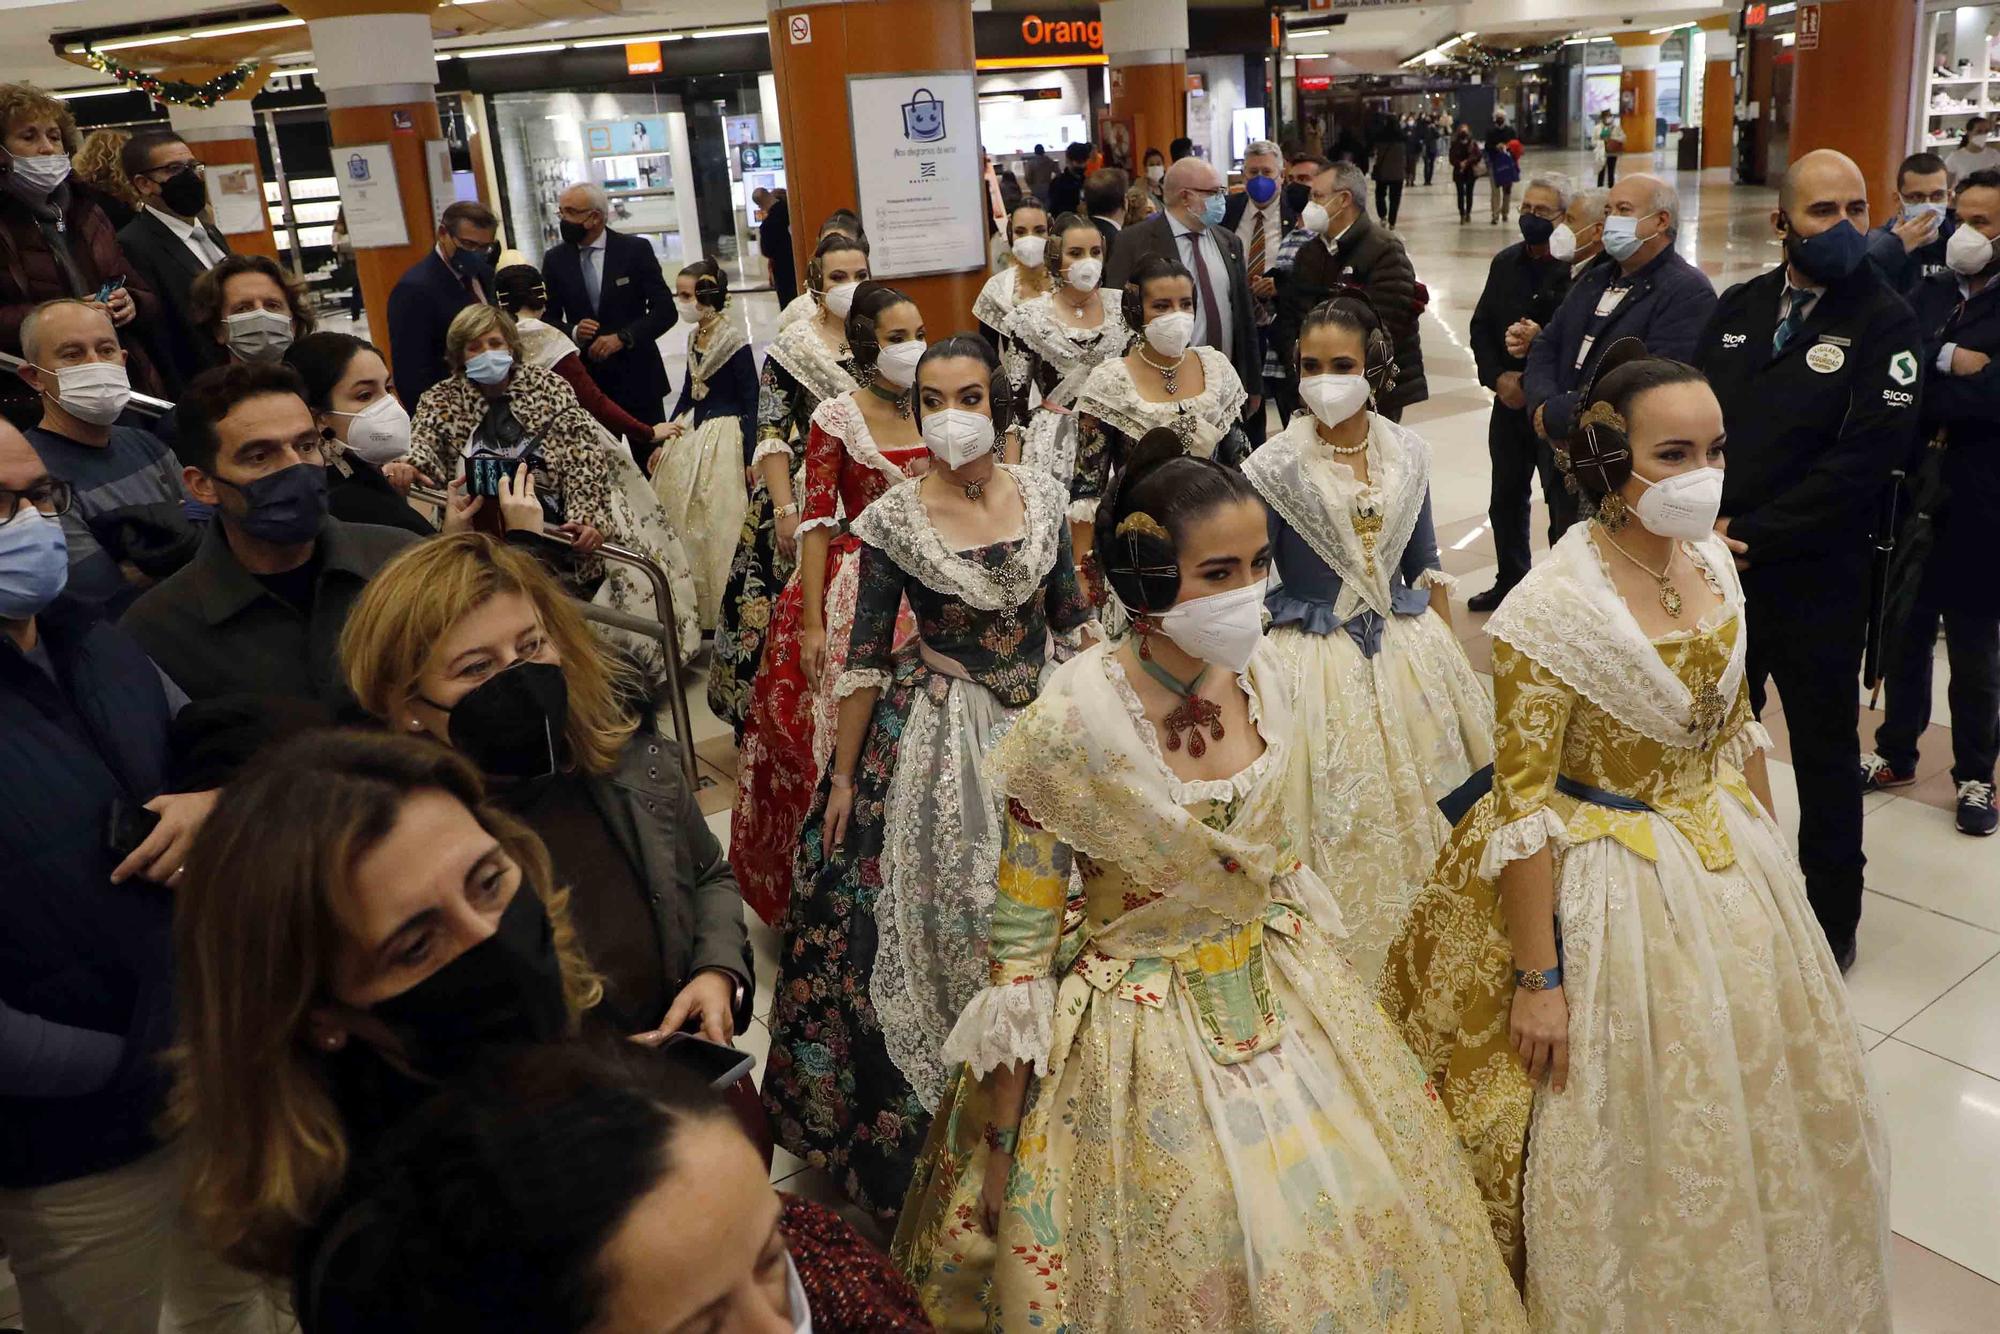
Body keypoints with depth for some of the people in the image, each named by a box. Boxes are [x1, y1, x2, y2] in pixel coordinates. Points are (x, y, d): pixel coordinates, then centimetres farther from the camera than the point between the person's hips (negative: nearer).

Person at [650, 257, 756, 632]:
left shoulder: (734, 341, -15)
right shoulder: (695, 336, 7)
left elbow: (751, 402, -14)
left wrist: (750, 458, -17)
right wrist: (664, 440, 17)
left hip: (724, 439, -8)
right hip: (690, 434, 8)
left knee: (720, 528, -1)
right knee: (683, 524, 12)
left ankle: (721, 613, 13)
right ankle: (693, 608, 27)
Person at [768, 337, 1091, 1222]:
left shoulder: (1045, 497, -2)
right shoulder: (892, 519, -11)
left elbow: (1073, 618, 9)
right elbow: (866, 657, -8)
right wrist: (842, 776, -5)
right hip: (935, 737, -3)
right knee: (933, 919, 4)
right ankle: (927, 1114, 26)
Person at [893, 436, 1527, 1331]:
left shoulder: (1260, 678, -8)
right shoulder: (1071, 725, -24)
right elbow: (1020, 947, -16)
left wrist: (1313, 989, 16)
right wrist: (1000, 1141, -11)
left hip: (1279, 1003, 5)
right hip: (1139, 1037, -5)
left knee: (1351, 1246, 18)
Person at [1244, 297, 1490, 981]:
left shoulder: (1407, 452, 1)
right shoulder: (1274, 466, -11)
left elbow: (1425, 566, 10)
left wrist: (1446, 657, 10)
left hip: (1408, 653, 4)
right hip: (1318, 666, -4)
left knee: (1418, 811, 13)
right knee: (1336, 830, 4)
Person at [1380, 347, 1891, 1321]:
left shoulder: (1712, 559, -4)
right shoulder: (1554, 606, -26)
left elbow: (1734, 727, 9)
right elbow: (1522, 805, -22)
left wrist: (1774, 862, 15)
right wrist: (1536, 979, -19)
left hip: (1729, 862, 7)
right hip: (1605, 884, -7)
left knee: (1751, 1094, 25)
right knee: (1612, 1132, 12)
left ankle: (1743, 1284, 53)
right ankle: (1597, 1294, 41)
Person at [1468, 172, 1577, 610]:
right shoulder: (1505, 263, 8)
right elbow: (1481, 326, 9)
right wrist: (1498, 377, -3)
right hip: (1509, 401, 7)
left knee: (1564, 506, -1)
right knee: (1506, 500, 18)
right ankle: (1510, 580, 34)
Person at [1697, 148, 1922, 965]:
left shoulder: (1885, 322, -9)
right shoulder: (1738, 308, 7)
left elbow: (1866, 458, -17)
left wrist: (1755, 537, -17)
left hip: (1815, 582, -4)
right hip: (1721, 562, 5)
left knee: (1825, 752, 11)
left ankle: (1832, 919, 27)